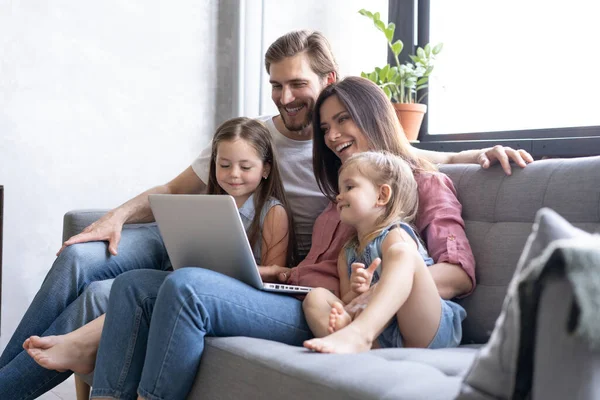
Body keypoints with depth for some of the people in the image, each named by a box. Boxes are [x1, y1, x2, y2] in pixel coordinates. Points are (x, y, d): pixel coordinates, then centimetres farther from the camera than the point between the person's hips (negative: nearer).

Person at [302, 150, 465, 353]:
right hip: (382, 337, 6)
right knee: (316, 297, -7)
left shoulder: (396, 236, 3)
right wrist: (356, 292, -6)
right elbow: (345, 304, 18)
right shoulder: (347, 253, 24)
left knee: (400, 253, -26)